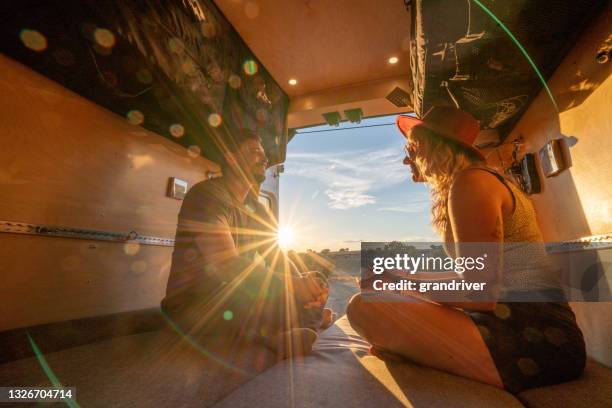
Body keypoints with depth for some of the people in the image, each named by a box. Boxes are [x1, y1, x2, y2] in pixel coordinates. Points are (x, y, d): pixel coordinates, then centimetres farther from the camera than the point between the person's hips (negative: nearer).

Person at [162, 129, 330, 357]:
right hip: (192, 310, -7)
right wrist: (293, 284, -26)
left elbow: (278, 259, 6)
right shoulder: (208, 195, -16)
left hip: (234, 303, 8)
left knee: (315, 292, -3)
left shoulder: (254, 211, 11)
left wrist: (304, 283, -14)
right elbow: (227, 266, -28)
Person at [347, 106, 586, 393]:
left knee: (365, 307, -24)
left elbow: (479, 294, -20)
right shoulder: (483, 181, 16)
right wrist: (408, 276, 16)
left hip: (534, 337, -10)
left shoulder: (471, 180, -13)